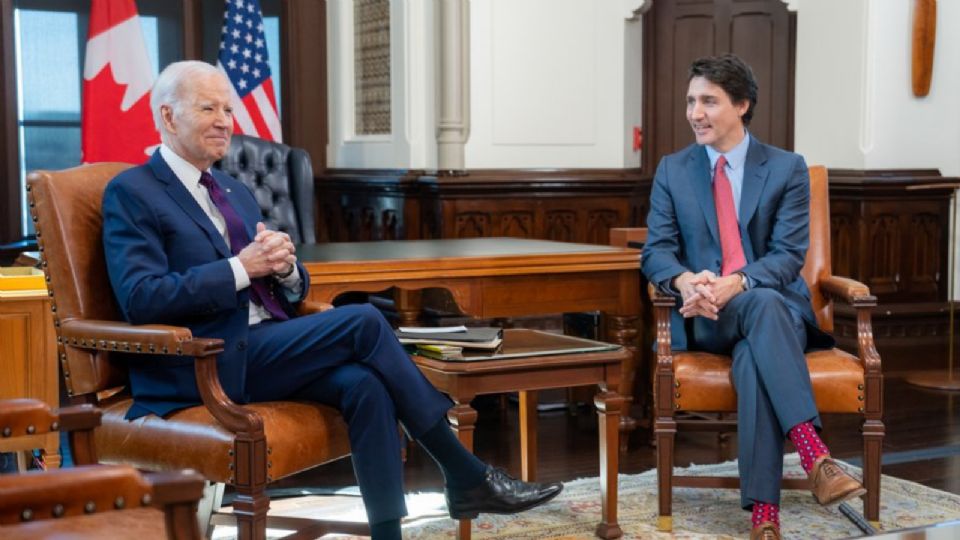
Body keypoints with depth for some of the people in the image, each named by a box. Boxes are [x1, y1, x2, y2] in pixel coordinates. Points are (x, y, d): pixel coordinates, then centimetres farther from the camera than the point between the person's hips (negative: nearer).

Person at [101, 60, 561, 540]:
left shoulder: (236, 192, 21)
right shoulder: (131, 193, -2)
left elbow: (288, 294, 21)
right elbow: (141, 299, -16)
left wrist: (283, 266, -3)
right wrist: (241, 268, -18)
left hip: (267, 349, 7)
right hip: (207, 365, -7)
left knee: (364, 384, -24)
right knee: (364, 322, -21)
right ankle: (467, 476, -13)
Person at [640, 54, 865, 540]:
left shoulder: (787, 168, 4)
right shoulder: (672, 171, 11)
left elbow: (789, 254, -6)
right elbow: (656, 251, 1)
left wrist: (736, 282, -27)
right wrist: (685, 280, -24)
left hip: (776, 308, 0)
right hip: (705, 317, 0)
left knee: (753, 359, -38)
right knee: (765, 305, -37)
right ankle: (813, 454, -48)